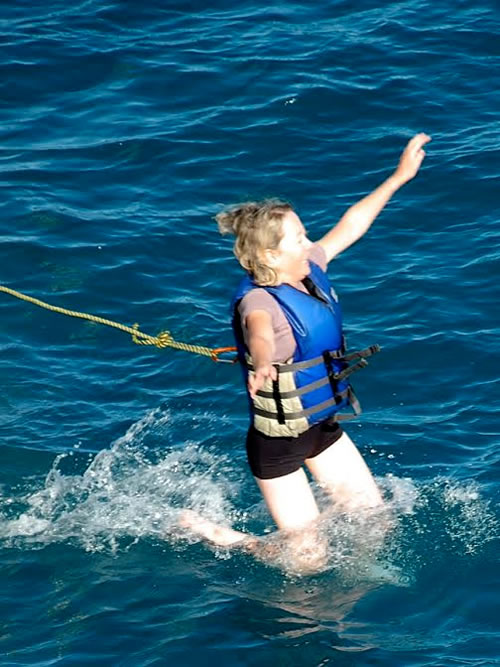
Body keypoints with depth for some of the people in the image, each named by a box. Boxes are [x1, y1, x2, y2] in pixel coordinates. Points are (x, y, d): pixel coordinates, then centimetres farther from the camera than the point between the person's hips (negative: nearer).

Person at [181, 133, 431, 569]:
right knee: (307, 559, 2)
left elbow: (350, 226, 9)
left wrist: (400, 176, 14)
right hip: (278, 443, -8)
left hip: (323, 426, 8)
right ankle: (204, 532, 18)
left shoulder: (310, 269, -5)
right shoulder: (259, 301, -28)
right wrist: (263, 366, -75)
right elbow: (260, 334, -52)